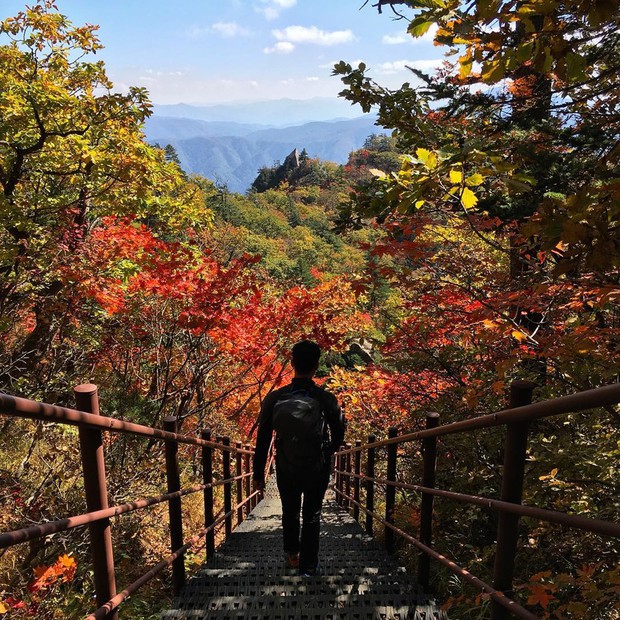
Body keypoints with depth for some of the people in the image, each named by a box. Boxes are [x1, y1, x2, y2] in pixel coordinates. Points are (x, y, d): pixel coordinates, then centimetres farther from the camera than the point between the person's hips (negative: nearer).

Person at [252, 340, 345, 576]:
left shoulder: (274, 398, -18)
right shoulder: (327, 399, -19)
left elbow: (262, 439, -10)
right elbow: (339, 434, -3)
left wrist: (258, 473, 3)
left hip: (286, 470, 1)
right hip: (318, 471, -1)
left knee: (290, 513, 25)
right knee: (312, 517, 18)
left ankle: (292, 555, 43)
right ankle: (308, 566, 27)